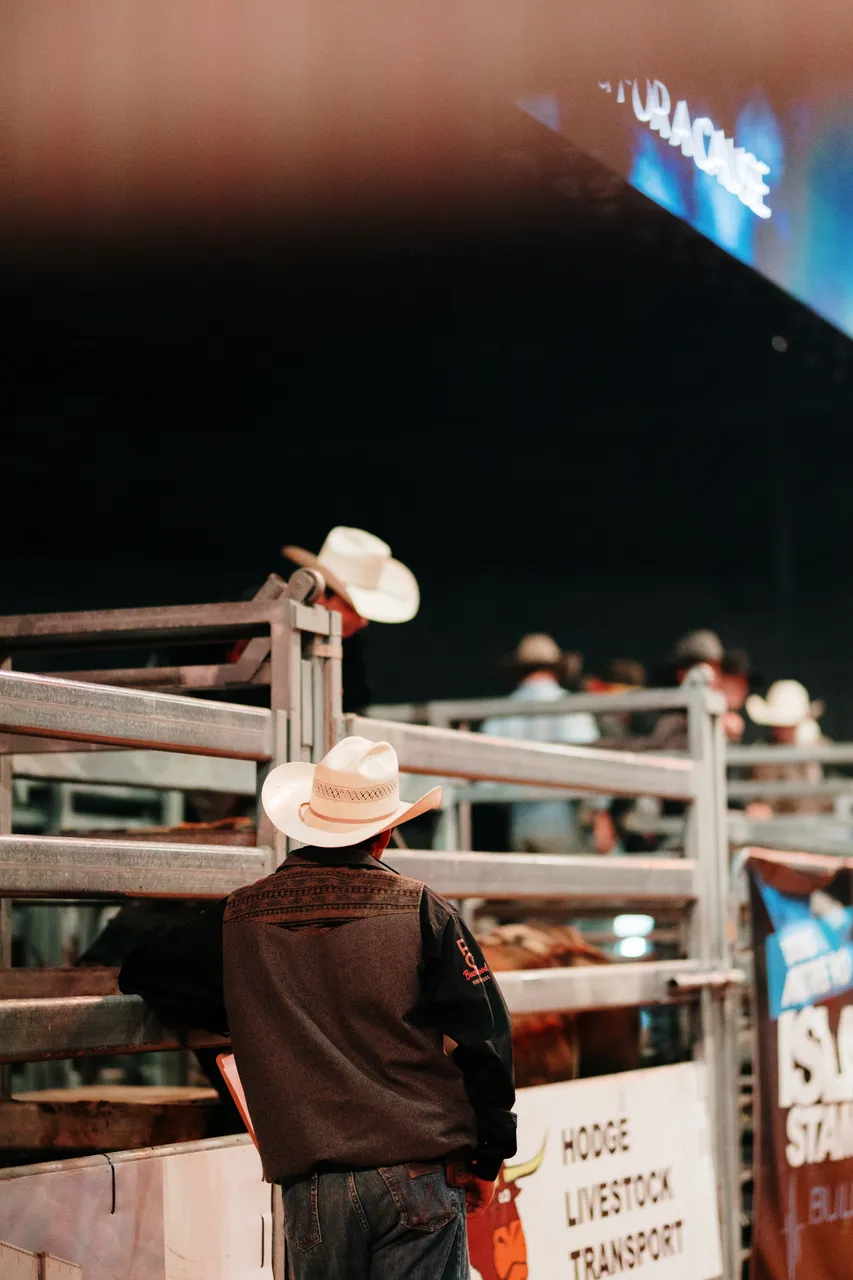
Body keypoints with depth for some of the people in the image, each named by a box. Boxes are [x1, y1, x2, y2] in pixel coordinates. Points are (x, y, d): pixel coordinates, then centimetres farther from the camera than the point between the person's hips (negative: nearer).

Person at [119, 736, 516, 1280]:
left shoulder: (238, 920, 4)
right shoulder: (421, 910, -2)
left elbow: (142, 976, 20)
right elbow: (484, 1032, -2)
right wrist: (487, 1158, 9)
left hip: (313, 1189, 2)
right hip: (419, 1174, -2)